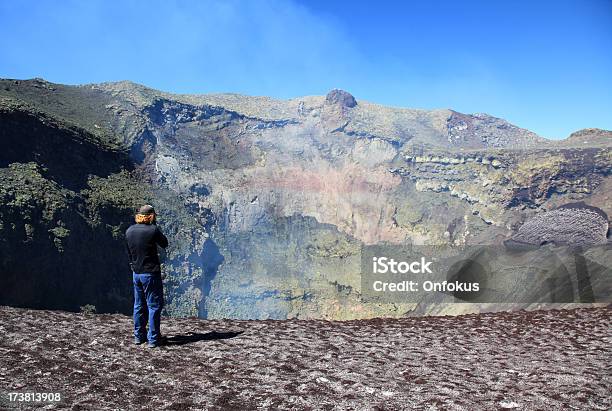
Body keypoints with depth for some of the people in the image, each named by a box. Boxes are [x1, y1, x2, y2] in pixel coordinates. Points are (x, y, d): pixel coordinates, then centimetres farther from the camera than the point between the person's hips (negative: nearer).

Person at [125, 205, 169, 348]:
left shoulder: (129, 231, 2)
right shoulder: (153, 230, -16)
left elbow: (129, 252, 11)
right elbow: (165, 244, 0)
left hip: (136, 273, 6)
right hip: (150, 273, -6)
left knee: (139, 305, 17)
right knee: (154, 305, 3)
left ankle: (139, 336, 26)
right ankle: (153, 339, 5)